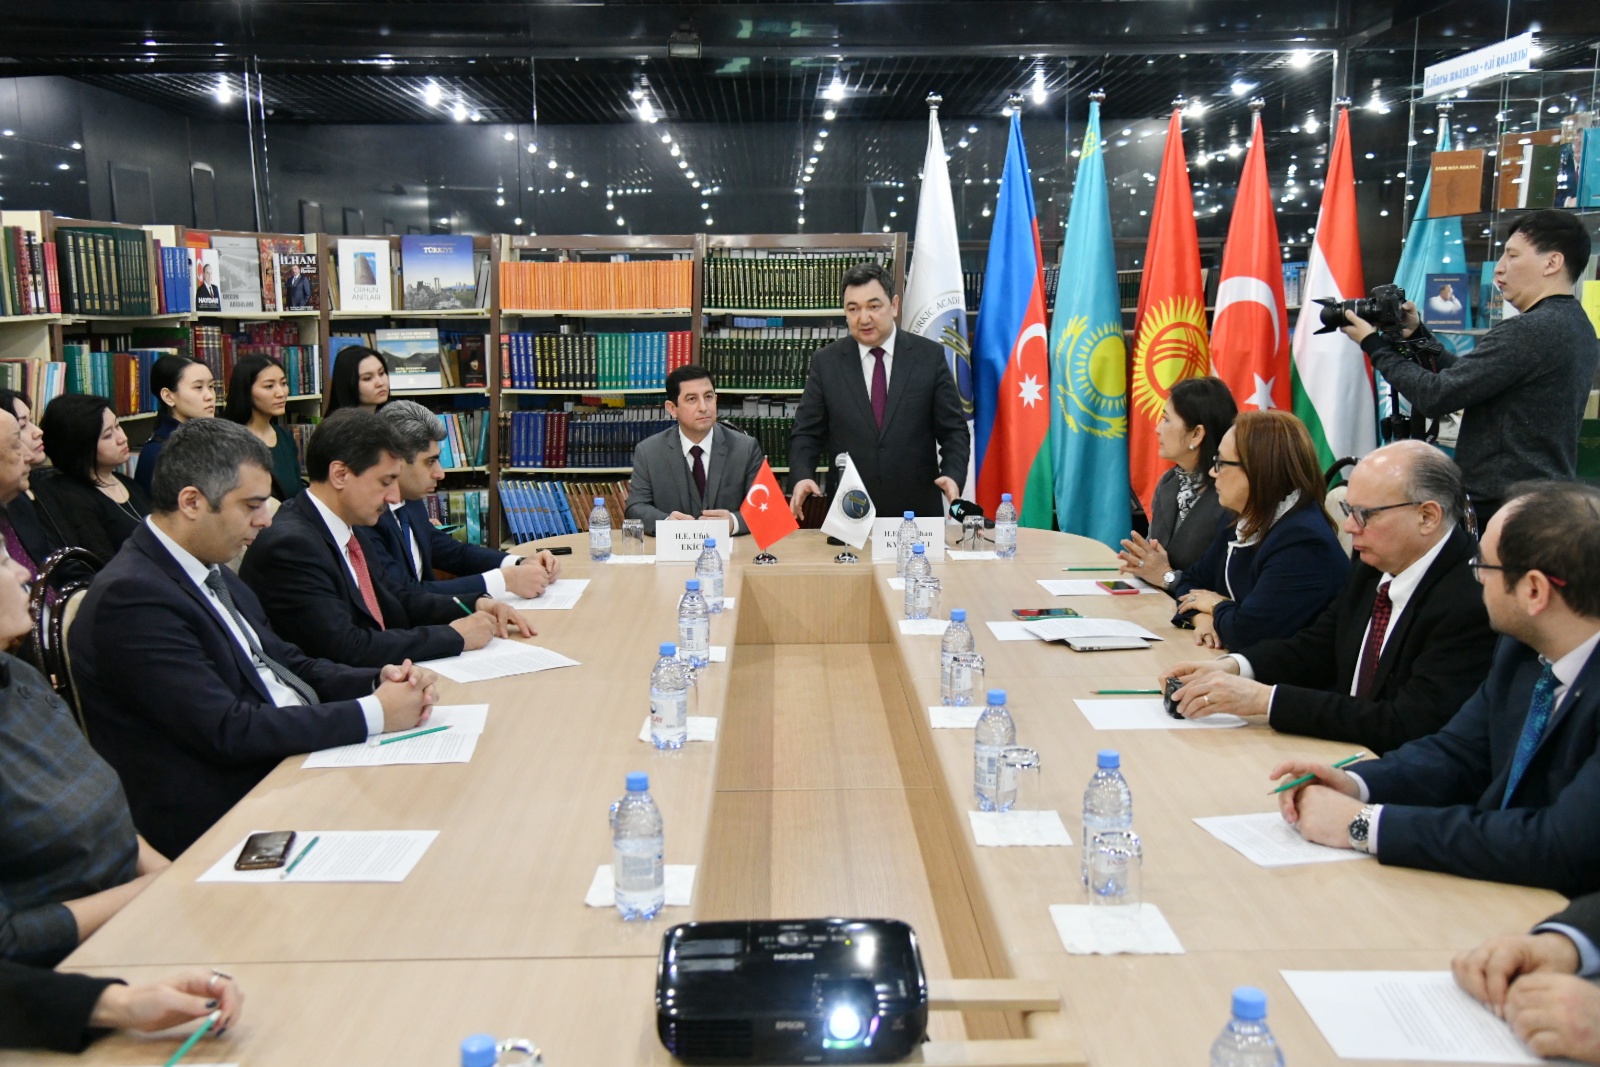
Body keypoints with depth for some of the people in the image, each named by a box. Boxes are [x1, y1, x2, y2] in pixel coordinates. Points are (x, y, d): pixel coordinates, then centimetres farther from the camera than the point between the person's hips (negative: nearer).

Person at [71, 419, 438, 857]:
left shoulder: (212, 571, 10)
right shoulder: (132, 596, -19)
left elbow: (287, 665, 14)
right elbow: (228, 732, -23)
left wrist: (380, 681, -5)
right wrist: (374, 714, -19)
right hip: (222, 817, -8)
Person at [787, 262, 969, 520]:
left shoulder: (930, 356, 0)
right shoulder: (826, 362, 2)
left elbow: (953, 430, 1)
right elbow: (806, 434, 3)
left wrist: (953, 475, -16)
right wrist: (802, 477, -16)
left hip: (918, 510, 0)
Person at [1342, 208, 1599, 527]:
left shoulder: (1527, 331, -19)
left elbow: (1436, 396, -18)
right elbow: (1469, 378, 14)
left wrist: (1375, 346, -6)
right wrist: (1418, 336, 11)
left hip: (1499, 506, -10)